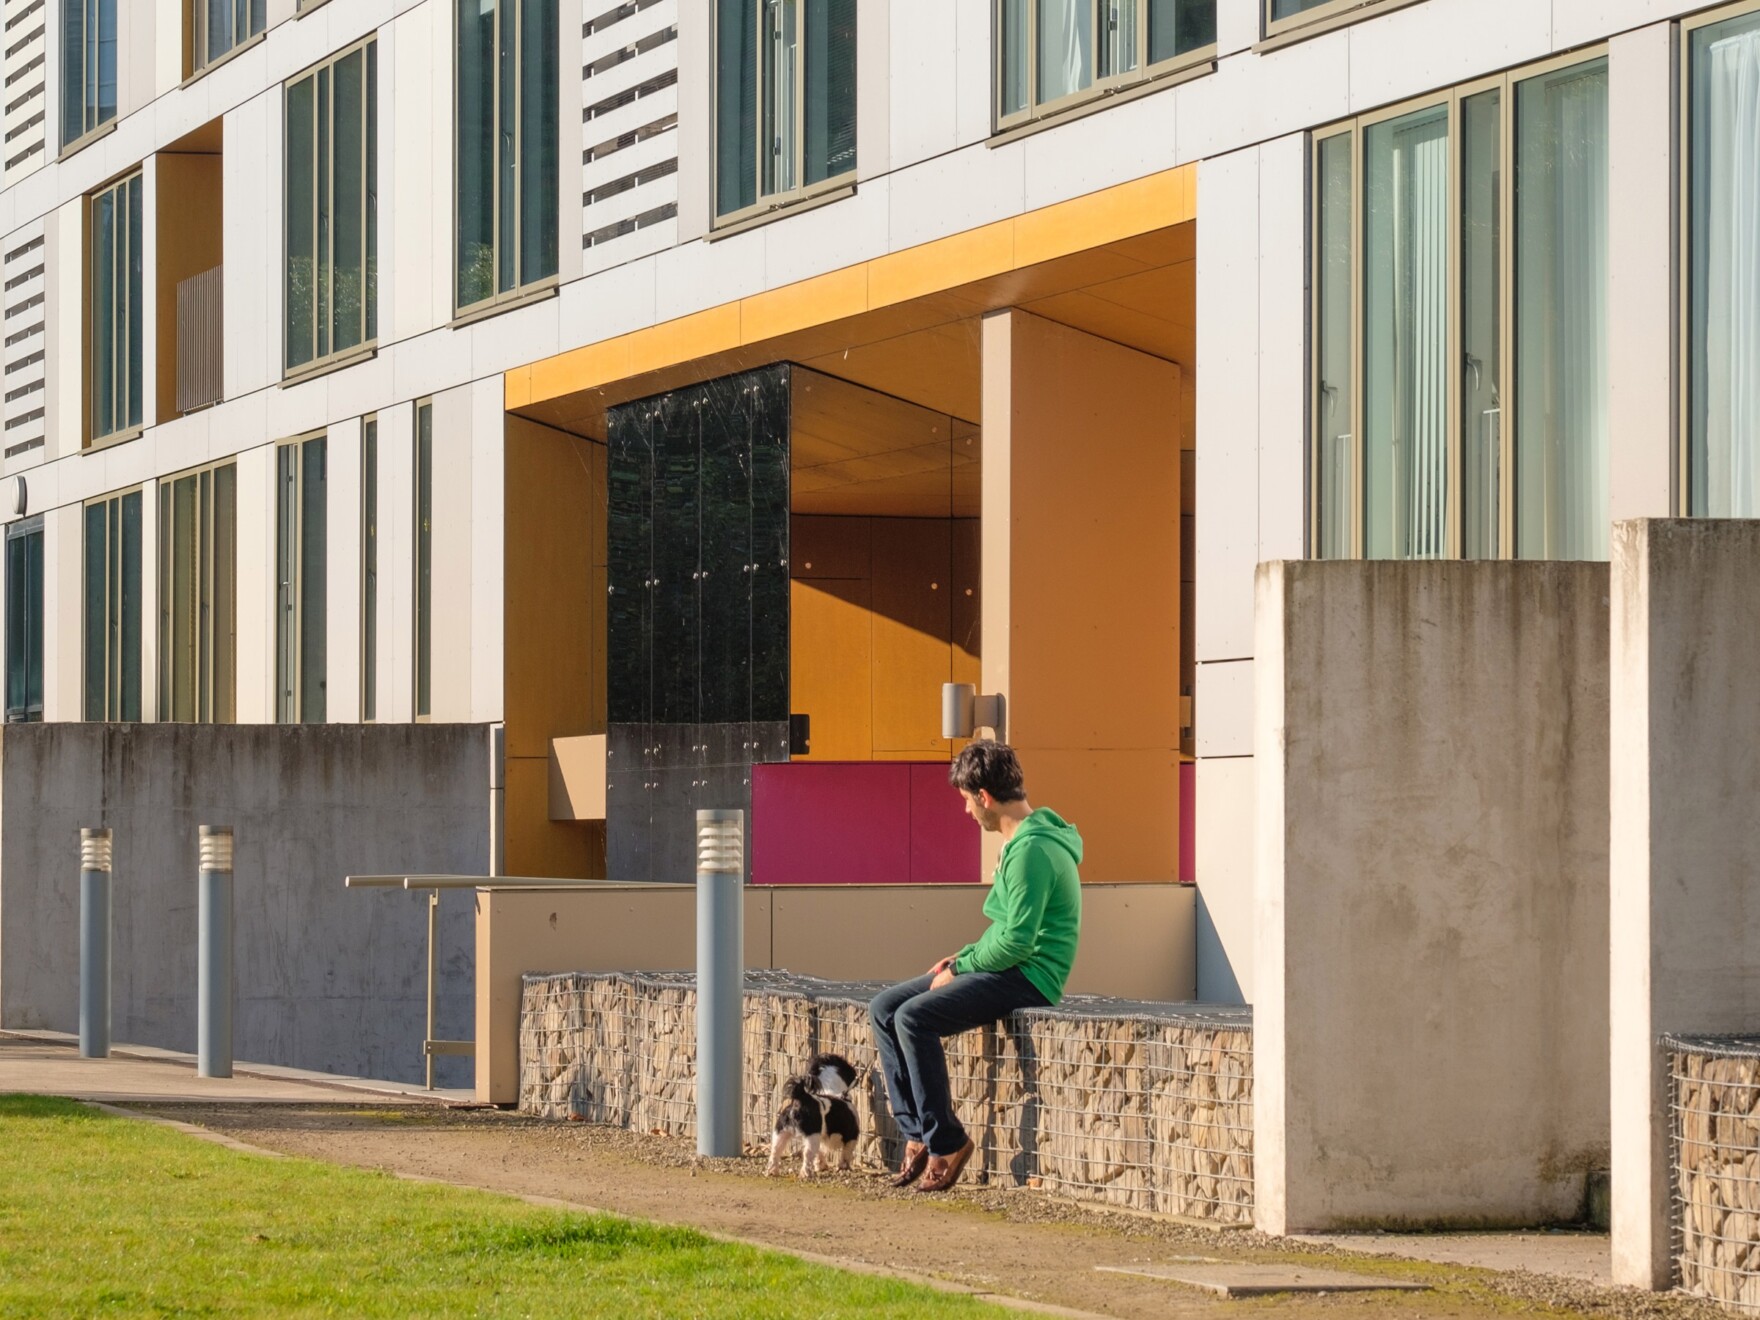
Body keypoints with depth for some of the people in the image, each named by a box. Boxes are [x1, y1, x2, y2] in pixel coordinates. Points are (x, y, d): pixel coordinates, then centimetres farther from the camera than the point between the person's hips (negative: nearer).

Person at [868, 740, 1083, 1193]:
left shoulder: (1031, 850, -19)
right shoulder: (1021, 840, 15)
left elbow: (1016, 941, -23)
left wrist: (960, 968, -10)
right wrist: (965, 956, 10)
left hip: (1028, 977, -11)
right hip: (1008, 969, 11)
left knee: (914, 1017, -25)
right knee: (883, 1008, 3)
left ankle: (946, 1141, -14)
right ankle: (917, 1133, 0)